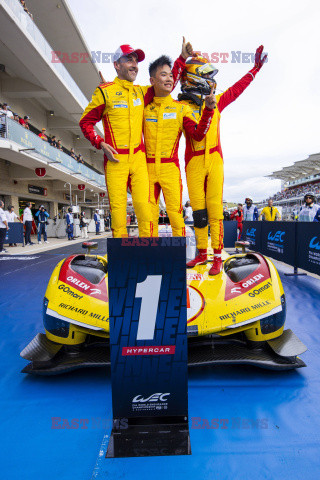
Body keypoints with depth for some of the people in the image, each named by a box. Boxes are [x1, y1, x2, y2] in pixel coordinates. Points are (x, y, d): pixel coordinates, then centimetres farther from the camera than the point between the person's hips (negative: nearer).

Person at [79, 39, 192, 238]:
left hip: (139, 158, 4)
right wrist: (101, 144, -7)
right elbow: (86, 122, 6)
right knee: (117, 206, -5)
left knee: (144, 204, -6)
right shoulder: (105, 91, 4)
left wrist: (182, 59, 17)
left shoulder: (141, 92, 17)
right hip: (115, 159, -3)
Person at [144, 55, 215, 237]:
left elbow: (198, 134, -5)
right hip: (148, 167, 2)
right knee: (149, 214, 5)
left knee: (175, 212, -7)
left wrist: (208, 110, -14)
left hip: (170, 168, -2)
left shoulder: (182, 108, 6)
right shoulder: (145, 108, 10)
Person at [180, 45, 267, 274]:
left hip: (215, 162, 1)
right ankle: (202, 253, 14)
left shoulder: (216, 102, 16)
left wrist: (256, 67, 30)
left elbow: (238, 88, 24)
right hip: (193, 164, -1)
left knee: (214, 209, -4)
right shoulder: (181, 107, 6)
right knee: (198, 211, 2)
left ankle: (218, 256, 0)